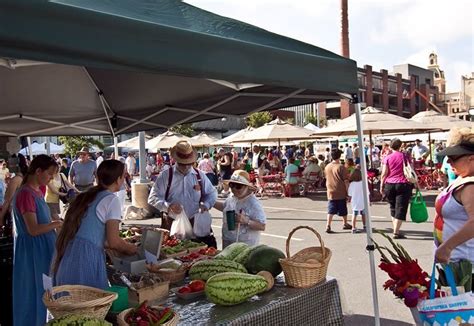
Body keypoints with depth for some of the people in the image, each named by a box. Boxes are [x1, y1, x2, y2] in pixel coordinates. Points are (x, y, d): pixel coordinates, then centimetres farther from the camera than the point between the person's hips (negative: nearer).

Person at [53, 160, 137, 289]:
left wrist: (122, 246, 26)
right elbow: (113, 242, -11)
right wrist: (130, 248, 9)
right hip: (86, 258, -8)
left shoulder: (87, 196, 16)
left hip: (66, 256, 8)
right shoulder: (111, 200, -8)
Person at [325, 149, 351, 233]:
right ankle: (345, 224, 29)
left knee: (331, 210, 3)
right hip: (341, 193, -3)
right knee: (343, 210, 13)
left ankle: (328, 226, -7)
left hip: (331, 193, 4)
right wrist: (348, 192, -6)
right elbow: (346, 181, -12)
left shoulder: (327, 167, 4)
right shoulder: (341, 167, -12)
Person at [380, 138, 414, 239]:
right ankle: (396, 232, -8)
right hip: (403, 185, -1)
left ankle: (396, 229, 22)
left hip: (389, 185, 2)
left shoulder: (387, 158, 2)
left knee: (393, 208, 18)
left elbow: (384, 174, -3)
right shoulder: (406, 156, 4)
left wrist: (381, 186, 4)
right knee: (400, 209, -2)